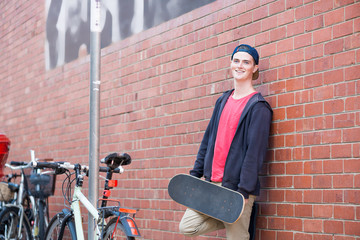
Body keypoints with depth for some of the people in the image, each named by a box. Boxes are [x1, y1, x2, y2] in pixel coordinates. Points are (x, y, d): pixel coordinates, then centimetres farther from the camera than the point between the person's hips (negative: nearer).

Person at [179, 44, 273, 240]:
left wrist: (244, 191, -20)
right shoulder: (223, 101, 14)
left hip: (236, 186, -7)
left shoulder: (258, 107, -8)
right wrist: (196, 173, 13)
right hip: (211, 182, 7)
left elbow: (255, 152, -14)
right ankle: (232, 222, 17)